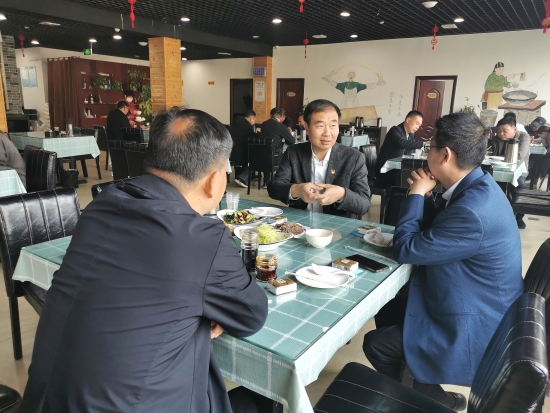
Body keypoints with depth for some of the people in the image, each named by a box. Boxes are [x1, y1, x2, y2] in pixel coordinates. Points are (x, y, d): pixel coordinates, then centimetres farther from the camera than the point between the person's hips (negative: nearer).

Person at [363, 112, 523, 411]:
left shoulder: (473, 210, -34)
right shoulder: (478, 187, -2)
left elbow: (405, 249, -24)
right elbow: (433, 230, 9)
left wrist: (417, 193, -17)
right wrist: (424, 195, -8)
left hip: (473, 328, -9)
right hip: (477, 306, 10)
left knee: (375, 344, -3)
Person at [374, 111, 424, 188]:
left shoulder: (411, 134, 13)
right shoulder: (395, 130, -13)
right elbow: (401, 143, -34)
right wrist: (422, 144, -34)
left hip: (397, 168, 9)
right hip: (385, 170, -8)